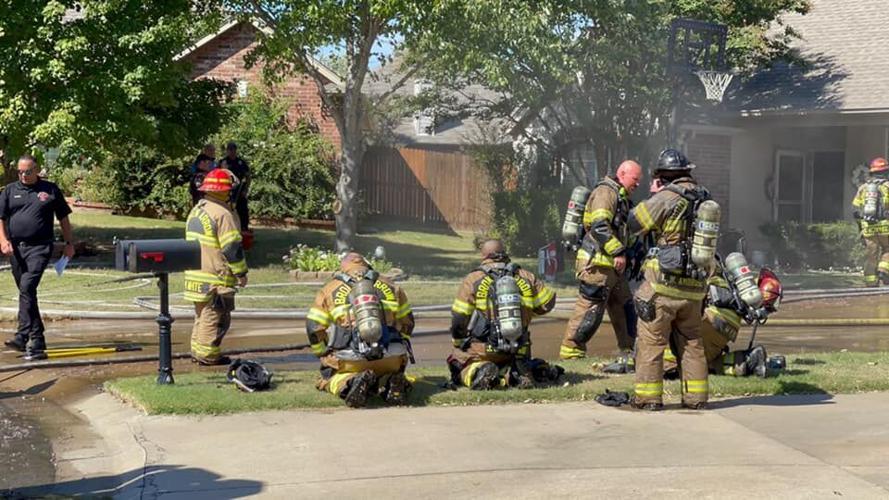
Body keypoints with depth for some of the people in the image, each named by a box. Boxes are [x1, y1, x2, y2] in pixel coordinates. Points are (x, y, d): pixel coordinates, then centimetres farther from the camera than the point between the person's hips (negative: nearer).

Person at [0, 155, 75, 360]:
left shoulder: (50, 190, 7)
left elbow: (63, 218, 12)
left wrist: (69, 243, 9)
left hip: (39, 247, -4)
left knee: (27, 287, -20)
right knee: (26, 292, 9)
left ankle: (23, 335, -21)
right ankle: (37, 340, 16)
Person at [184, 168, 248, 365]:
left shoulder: (195, 211, 14)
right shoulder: (223, 214, -16)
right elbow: (232, 247, -17)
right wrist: (241, 273, -9)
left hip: (195, 274, 9)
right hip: (216, 278, -9)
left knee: (201, 314, 18)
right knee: (214, 316, -3)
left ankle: (197, 352, 23)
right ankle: (208, 355, -1)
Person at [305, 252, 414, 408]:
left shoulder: (330, 289, 16)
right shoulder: (390, 286, 23)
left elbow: (314, 328, 12)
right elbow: (407, 322, 27)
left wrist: (325, 357, 26)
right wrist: (398, 349, 40)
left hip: (350, 358, -2)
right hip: (391, 358, 2)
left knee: (330, 376, 21)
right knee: (393, 371, 31)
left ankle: (349, 383, -15)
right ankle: (388, 381, -8)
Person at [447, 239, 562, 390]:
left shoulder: (473, 280, -5)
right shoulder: (525, 278, 3)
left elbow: (458, 320, -3)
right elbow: (548, 302, 12)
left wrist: (458, 345, 14)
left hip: (482, 350, -3)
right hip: (518, 352, 3)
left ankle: (477, 373, -18)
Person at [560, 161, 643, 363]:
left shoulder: (621, 197, 22)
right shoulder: (606, 192, -11)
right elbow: (599, 226, -23)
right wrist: (618, 252, -23)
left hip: (612, 265, 11)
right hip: (597, 263, -11)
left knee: (624, 307, 14)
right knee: (590, 308, -8)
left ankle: (631, 353, 21)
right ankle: (570, 351, -2)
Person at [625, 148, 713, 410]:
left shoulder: (667, 197, -13)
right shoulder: (705, 199, 7)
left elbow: (634, 223, -5)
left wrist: (653, 196, 7)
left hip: (665, 283, -6)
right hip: (695, 285, 6)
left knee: (651, 340, 3)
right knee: (692, 341, 16)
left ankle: (648, 396, 4)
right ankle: (696, 396, 17)